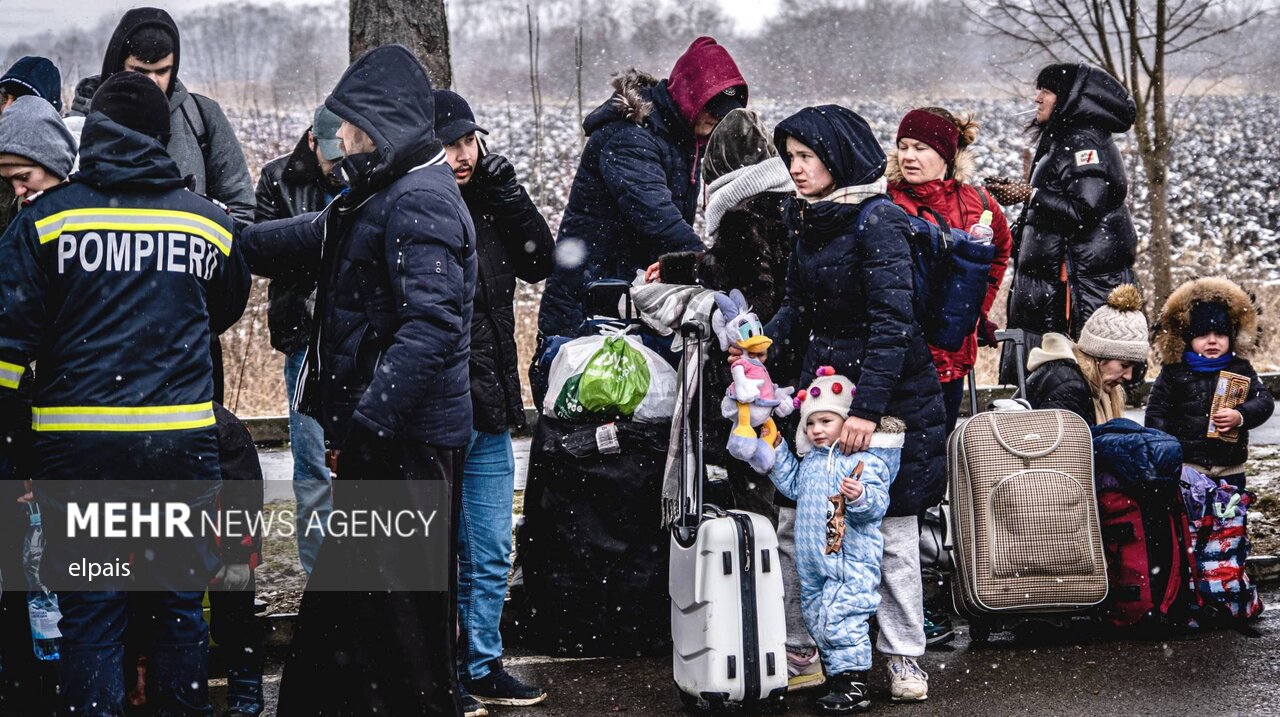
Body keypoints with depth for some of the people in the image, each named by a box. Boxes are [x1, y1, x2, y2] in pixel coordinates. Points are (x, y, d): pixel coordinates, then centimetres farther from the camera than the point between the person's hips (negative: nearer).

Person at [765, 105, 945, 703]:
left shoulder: (877, 221, -15)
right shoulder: (807, 219, 9)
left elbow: (892, 319, -21)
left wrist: (867, 407, -26)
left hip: (888, 393, -7)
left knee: (891, 530, 2)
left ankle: (904, 657, 13)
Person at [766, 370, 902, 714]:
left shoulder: (865, 461, -12)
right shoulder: (810, 460, 13)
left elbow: (877, 505, -19)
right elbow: (792, 485, 28)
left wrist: (860, 496, -40)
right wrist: (777, 451, 21)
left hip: (851, 561, -9)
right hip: (814, 562, 9)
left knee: (840, 620, -12)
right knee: (817, 618, 14)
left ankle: (854, 687, -5)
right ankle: (838, 677, 25)